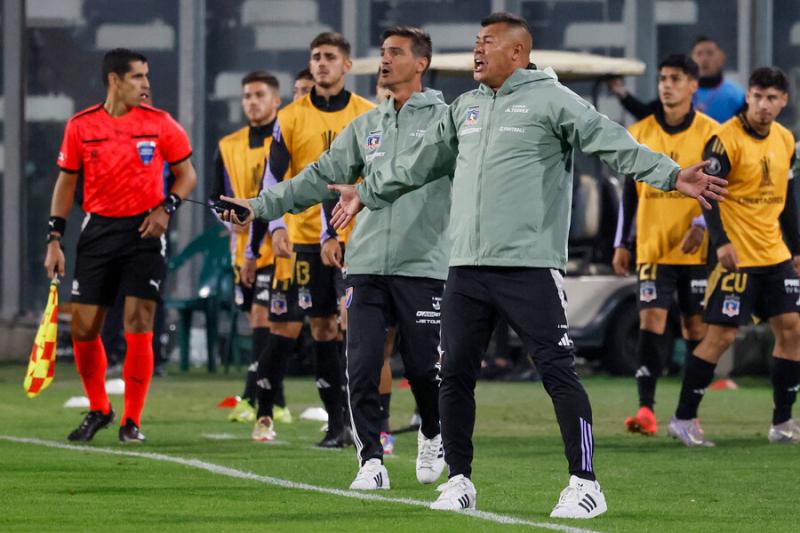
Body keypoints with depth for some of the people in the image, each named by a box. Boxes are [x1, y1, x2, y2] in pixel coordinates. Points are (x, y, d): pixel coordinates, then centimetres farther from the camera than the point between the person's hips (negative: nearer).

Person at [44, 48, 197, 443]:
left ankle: (132, 421, 2)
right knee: (84, 328, 1)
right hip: (98, 230, 2)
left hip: (144, 232, -2)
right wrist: (55, 238, 4)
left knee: (138, 328, -7)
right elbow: (66, 181, 10)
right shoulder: (81, 126, 1)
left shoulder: (160, 124, -2)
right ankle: (98, 410, 22)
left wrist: (167, 207, -10)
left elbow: (187, 174, 8)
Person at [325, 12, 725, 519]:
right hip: (467, 269, 6)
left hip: (529, 267, -6)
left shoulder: (551, 99, -4)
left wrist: (672, 174, -24)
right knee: (455, 375, 6)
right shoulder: (465, 108, 16)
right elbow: (419, 162, 29)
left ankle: (585, 485, -4)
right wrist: (367, 194, 36)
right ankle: (460, 481, 17)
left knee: (558, 372, -7)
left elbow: (614, 144, -12)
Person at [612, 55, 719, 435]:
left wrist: (700, 225, -16)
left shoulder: (709, 133, 0)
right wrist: (622, 244, 9)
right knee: (651, 319, -11)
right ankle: (646, 410, -17)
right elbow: (630, 192, 11)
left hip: (695, 248, -1)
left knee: (696, 326, 4)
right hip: (653, 246, 1)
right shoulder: (640, 133, 6)